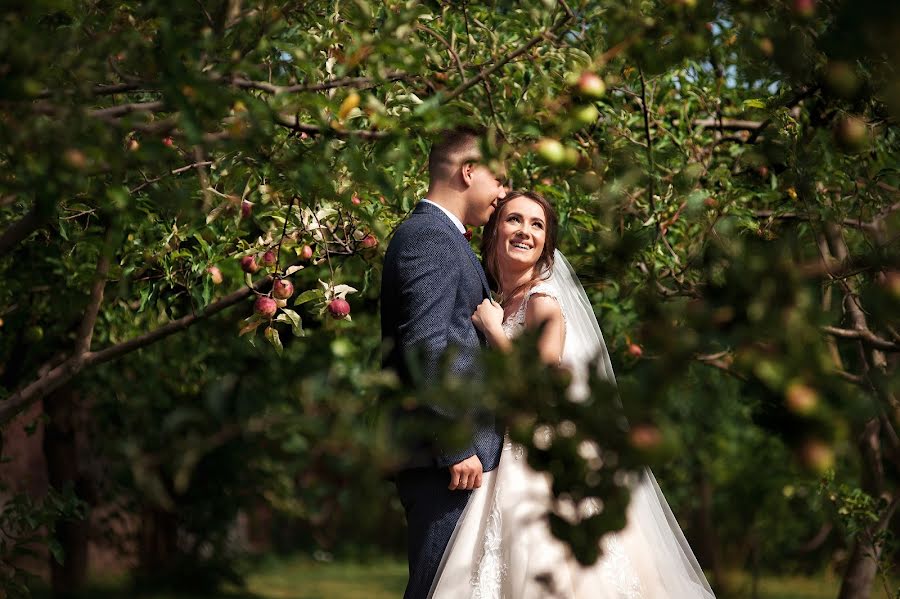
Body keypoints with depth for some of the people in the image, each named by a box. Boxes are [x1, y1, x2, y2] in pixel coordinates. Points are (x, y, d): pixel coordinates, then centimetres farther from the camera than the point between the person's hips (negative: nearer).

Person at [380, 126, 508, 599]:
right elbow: (426, 346, -20)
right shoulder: (430, 237, -11)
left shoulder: (439, 235, 22)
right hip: (444, 458, -10)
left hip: (454, 453, 10)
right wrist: (457, 446, -21)